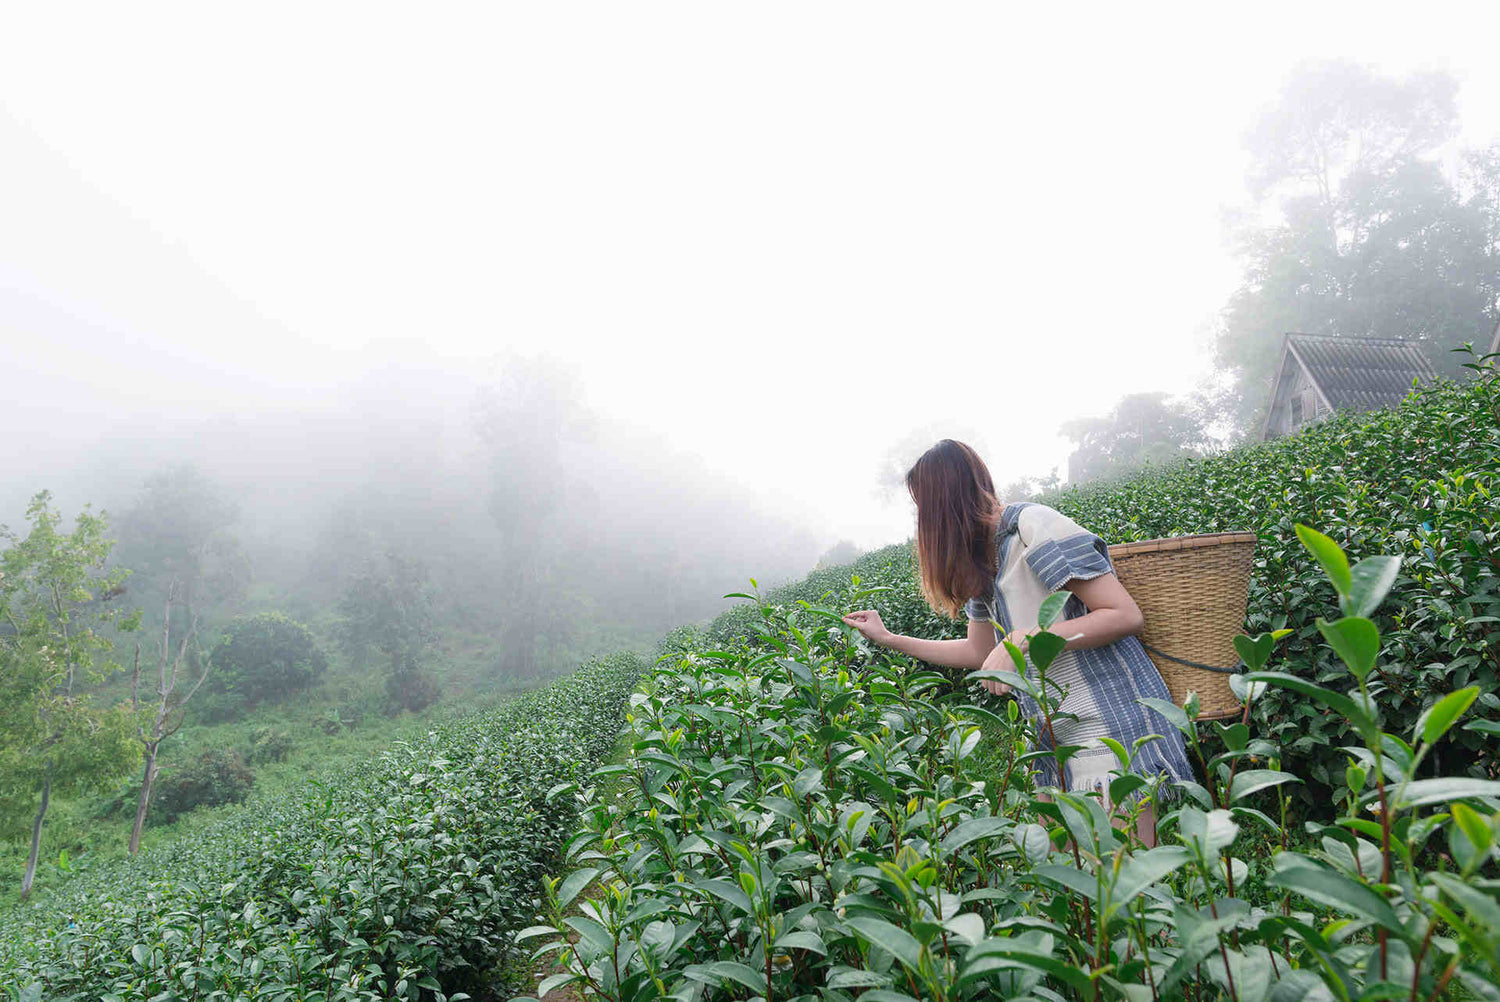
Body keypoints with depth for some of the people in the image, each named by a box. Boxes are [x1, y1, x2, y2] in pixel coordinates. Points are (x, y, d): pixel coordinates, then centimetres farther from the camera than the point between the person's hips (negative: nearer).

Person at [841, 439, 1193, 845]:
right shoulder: (982, 564, 11)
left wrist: (1024, 640, -24)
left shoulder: (1033, 524, -14)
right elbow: (979, 651, 21)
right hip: (1056, 740, 8)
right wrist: (887, 638, 22)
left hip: (1114, 726, -8)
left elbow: (1126, 616, -18)